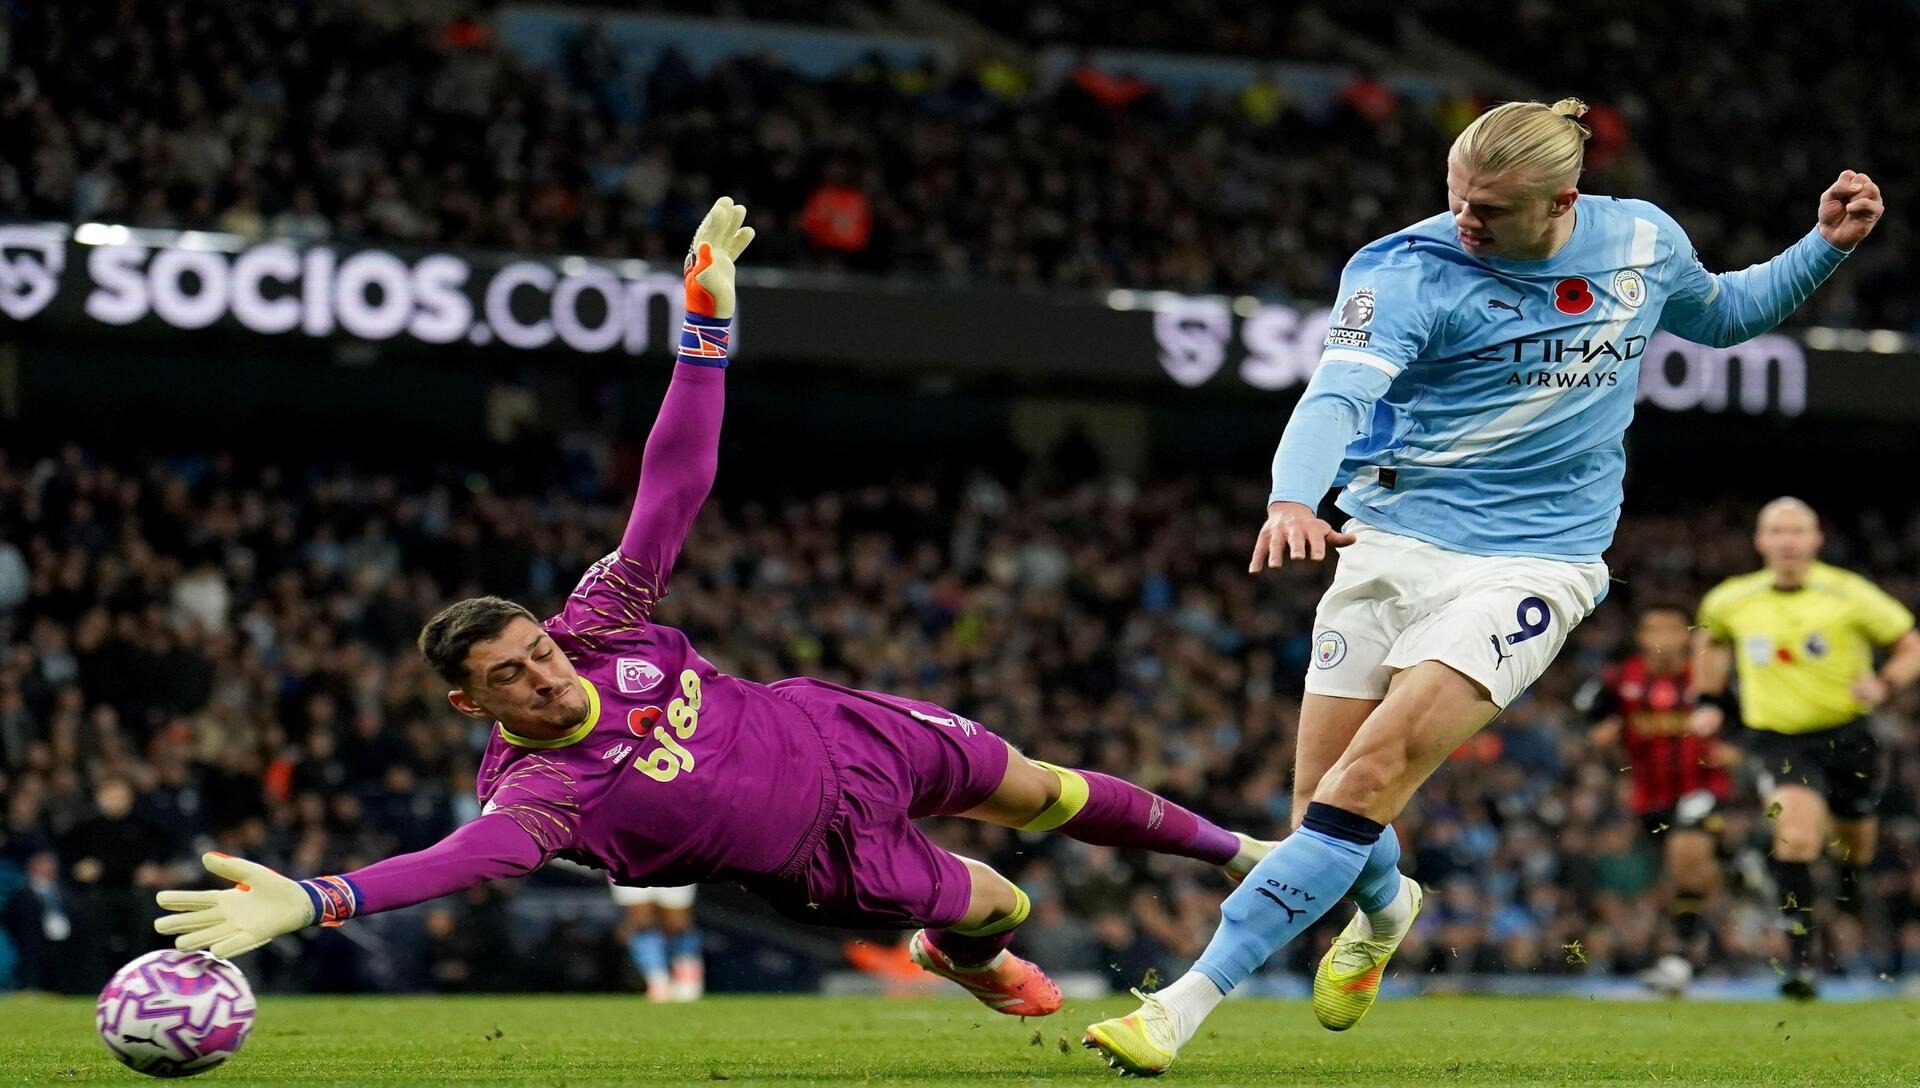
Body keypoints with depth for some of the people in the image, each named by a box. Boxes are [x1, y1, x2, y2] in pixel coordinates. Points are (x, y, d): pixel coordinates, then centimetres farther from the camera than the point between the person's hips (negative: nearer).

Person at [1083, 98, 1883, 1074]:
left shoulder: (1643, 242, 2)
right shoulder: (1409, 269, -10)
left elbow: (1719, 316, 25)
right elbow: (1337, 395, -27)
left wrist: (1827, 245, 10)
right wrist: (1292, 500, -47)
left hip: (1534, 562, -1)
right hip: (1392, 543, 1)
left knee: (1367, 780, -19)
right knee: (1322, 808, 2)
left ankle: (1184, 1004, -20)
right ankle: (1386, 908, 42)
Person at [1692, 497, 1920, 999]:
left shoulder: (1848, 594, -10)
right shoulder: (1730, 601, -1)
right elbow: (1710, 639, 24)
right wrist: (1709, 700, 15)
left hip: (1846, 736, 0)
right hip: (1778, 738, 0)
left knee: (1854, 833, 16)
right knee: (1796, 834, -24)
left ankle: (1851, 879, 56)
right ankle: (1801, 960, -26)